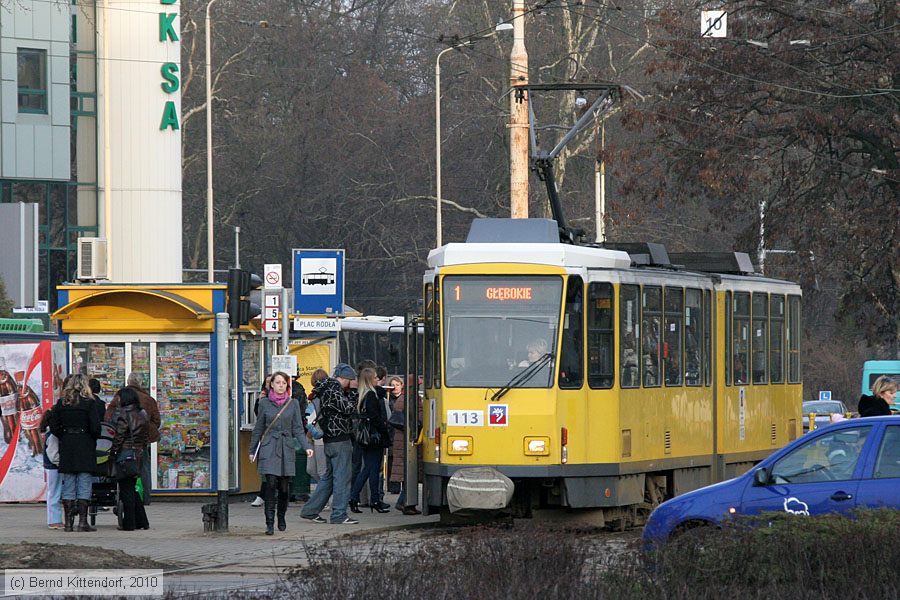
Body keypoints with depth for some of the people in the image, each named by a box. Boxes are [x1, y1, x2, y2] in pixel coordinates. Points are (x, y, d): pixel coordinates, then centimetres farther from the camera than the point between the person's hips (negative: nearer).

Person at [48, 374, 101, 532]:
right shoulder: (88, 404, -7)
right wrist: (94, 439, 8)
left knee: (68, 487, 7)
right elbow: (95, 428, -11)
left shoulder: (61, 404, 3)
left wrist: (64, 437, 12)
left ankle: (68, 523, 6)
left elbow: (53, 427, 2)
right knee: (84, 486, 0)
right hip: (85, 447, -3)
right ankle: (82, 522, -4)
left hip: (66, 448, 3)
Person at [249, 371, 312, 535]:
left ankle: (281, 519, 26)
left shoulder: (293, 404, 7)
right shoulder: (264, 403, 4)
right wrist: (252, 451, 13)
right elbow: (258, 428, 11)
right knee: (271, 484, -14)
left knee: (284, 487, 4)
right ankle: (270, 523, -13)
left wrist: (306, 446, -7)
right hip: (269, 449, -2)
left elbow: (298, 429, 7)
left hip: (287, 449, 2)